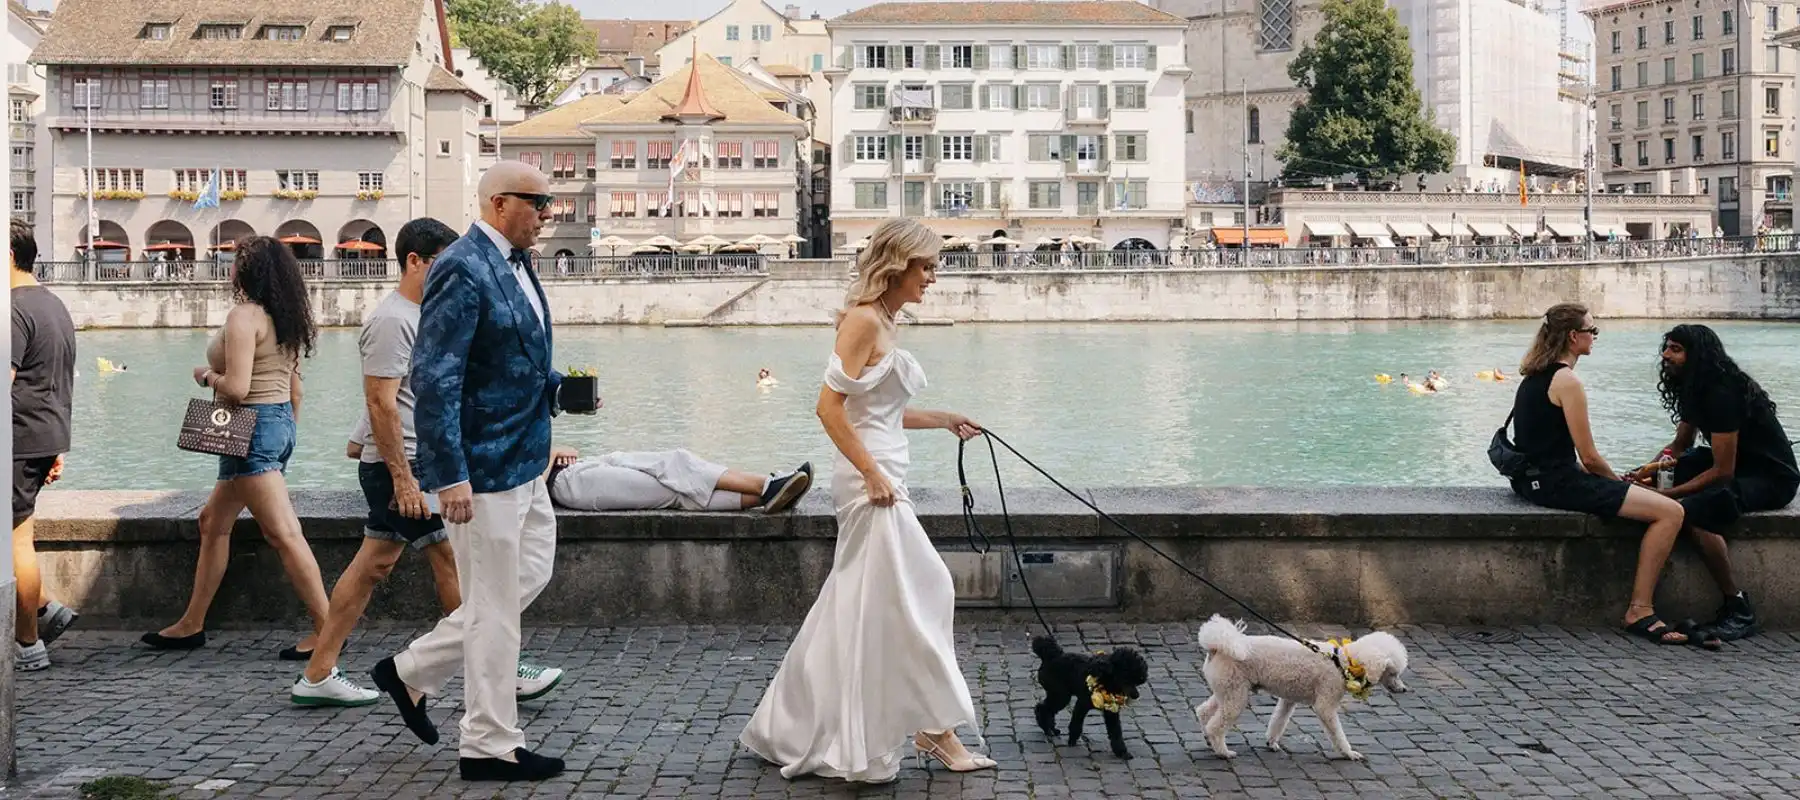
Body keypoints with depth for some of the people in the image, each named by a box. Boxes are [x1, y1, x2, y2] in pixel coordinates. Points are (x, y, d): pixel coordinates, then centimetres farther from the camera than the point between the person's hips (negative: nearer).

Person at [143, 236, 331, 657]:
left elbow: (236, 388, -23)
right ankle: (192, 625, 25)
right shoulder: (285, 320, 12)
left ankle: (326, 630, -12)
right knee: (213, 522, 19)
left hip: (252, 427, -10)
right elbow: (295, 390, 16)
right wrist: (286, 432, 25)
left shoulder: (243, 316, -16)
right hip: (280, 422, 10)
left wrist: (207, 375, -4)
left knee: (284, 534, -10)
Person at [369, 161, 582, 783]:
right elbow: (434, 378, -23)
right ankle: (491, 747, 12)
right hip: (483, 468, -10)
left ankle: (411, 672, 29)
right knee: (494, 605, 0)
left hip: (523, 462, 10)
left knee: (529, 577, 17)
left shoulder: (514, 264, 12)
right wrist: (451, 475, -25)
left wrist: (554, 384, 11)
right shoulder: (462, 271, -18)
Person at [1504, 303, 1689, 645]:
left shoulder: (1534, 376, 14)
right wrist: (1617, 481, 5)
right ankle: (1640, 611, -10)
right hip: (1558, 483, -11)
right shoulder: (1567, 382, -16)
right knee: (1670, 512, -12)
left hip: (1533, 477, 11)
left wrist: (1613, 480, 16)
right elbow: (1589, 456, -15)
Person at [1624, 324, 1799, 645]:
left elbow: (1722, 472, -25)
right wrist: (1648, 473, -1)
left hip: (1770, 477, -11)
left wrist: (1668, 493, -23)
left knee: (1693, 511, -33)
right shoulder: (1695, 389, 6)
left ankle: (1739, 611, -22)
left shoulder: (1722, 394, -24)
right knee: (1653, 479, 5)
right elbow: (1680, 447, 17)